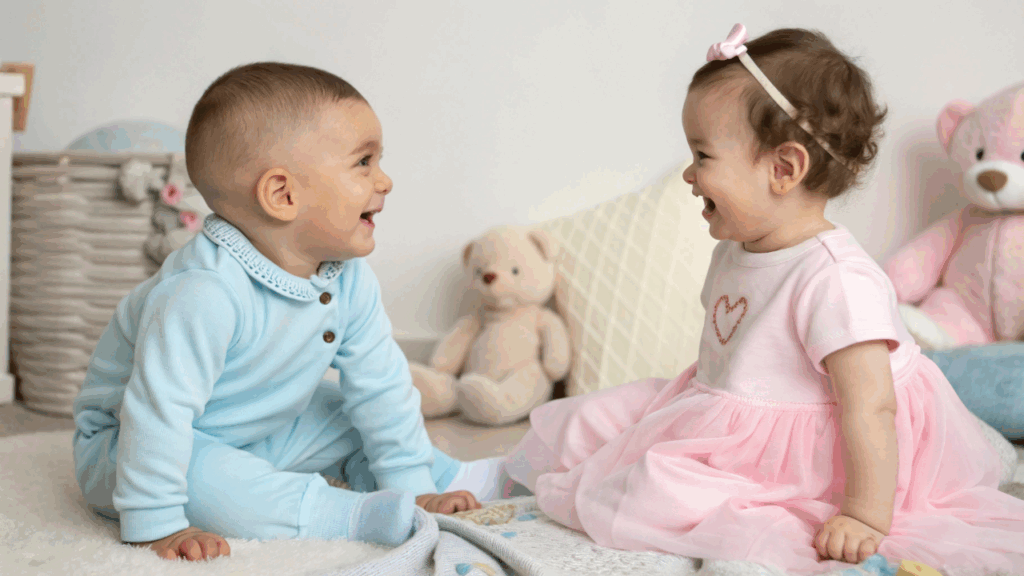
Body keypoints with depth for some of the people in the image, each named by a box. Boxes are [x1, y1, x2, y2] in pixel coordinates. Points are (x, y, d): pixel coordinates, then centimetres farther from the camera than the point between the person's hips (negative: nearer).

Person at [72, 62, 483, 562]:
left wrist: (412, 483, -4)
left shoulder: (350, 281, -12)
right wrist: (156, 525, -35)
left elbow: (381, 384, -5)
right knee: (206, 475, -35)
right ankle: (358, 516, -30)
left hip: (264, 434, 8)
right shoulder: (203, 294, -38)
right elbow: (159, 411, -37)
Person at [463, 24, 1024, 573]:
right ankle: (509, 472, 31)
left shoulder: (836, 281, -28)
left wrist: (866, 517, -28)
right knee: (594, 420, 10)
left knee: (663, 490, -29)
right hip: (720, 420, 9)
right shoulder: (733, 251, 3)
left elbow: (871, 407, -28)